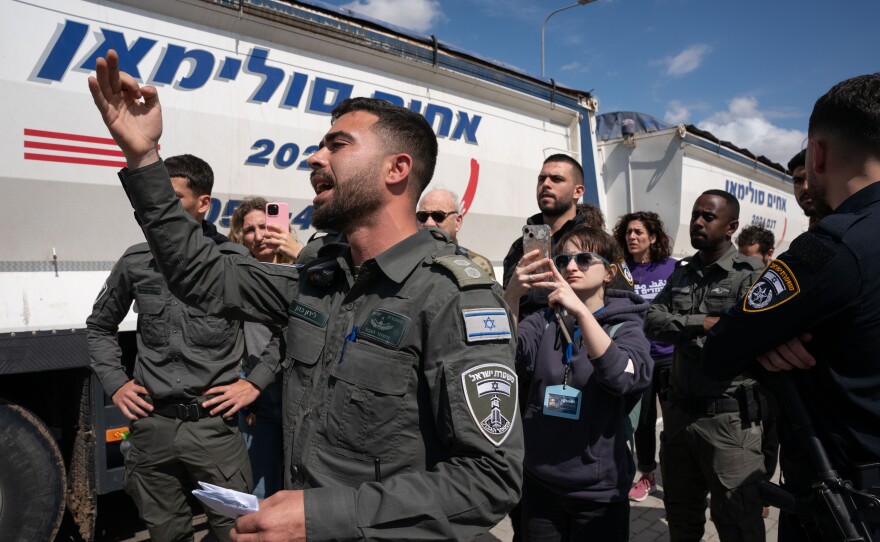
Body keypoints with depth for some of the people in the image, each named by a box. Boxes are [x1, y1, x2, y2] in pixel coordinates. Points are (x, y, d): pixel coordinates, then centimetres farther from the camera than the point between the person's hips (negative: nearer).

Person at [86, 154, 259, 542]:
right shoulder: (135, 263, 4)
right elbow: (99, 326, 20)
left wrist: (256, 383, -5)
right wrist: (114, 383, 9)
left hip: (214, 425, -3)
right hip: (152, 426, 3)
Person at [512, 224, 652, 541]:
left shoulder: (625, 326, -4)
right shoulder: (544, 321, 1)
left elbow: (627, 378, -24)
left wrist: (581, 311, -34)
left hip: (599, 491, -2)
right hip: (539, 486, 2)